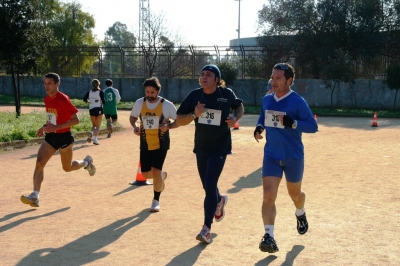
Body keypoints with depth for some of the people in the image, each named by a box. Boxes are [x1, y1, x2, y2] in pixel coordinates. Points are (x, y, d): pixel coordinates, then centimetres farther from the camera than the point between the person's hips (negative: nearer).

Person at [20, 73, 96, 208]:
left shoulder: (63, 99, -19)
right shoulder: (46, 99, 5)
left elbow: (76, 120, -22)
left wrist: (56, 127, -28)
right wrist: (45, 127, 4)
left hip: (64, 137, -6)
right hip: (50, 137, 6)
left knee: (67, 168, 10)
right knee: (39, 163, -11)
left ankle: (86, 162, 41)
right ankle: (35, 197, -14)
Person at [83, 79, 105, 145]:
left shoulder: (89, 92, 3)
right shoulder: (101, 92, -8)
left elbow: (84, 99, -4)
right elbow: (103, 101, -12)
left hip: (91, 110, 3)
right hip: (99, 109, -3)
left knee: (94, 125, 19)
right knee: (98, 126, 6)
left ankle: (91, 133, -9)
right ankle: (95, 138, -7)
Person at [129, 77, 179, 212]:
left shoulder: (167, 105, -13)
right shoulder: (139, 103, -5)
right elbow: (132, 117, 12)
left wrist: (168, 126, -24)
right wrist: (135, 126, -9)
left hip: (161, 144, -4)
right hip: (145, 144, 4)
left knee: (156, 171, -13)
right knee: (146, 173, 6)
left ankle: (156, 200, 8)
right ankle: (162, 175, 41)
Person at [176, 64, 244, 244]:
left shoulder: (227, 94, -9)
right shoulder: (194, 95, -5)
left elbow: (240, 106, 11)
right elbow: (179, 120, -4)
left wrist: (235, 118, -10)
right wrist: (194, 114, -23)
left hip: (220, 147, -4)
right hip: (201, 147, 4)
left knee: (210, 184, -14)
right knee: (207, 186, 17)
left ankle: (207, 228, -7)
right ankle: (220, 201, 52)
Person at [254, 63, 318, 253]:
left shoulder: (298, 102, -13)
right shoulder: (266, 99, 3)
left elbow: (313, 126, -12)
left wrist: (293, 123, -29)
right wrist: (259, 127, -2)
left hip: (293, 157, -3)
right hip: (271, 156, 3)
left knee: (294, 193, 17)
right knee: (268, 195, -11)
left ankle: (300, 214, 51)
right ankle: (269, 237, -12)